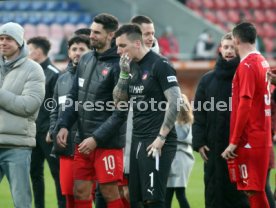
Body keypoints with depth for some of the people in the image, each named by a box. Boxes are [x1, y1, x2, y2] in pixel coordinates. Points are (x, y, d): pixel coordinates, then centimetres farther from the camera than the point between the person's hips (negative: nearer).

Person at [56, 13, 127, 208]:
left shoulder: (118, 65, -12)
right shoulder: (86, 60, 10)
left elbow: (120, 112, -14)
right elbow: (74, 97, 15)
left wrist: (97, 138, -17)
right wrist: (64, 125, 1)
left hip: (107, 142, -7)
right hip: (83, 139, 7)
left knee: (110, 192, -2)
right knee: (80, 192, 7)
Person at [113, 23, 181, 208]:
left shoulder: (160, 65, -9)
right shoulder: (132, 66, 14)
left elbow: (175, 102, -15)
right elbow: (118, 101, 14)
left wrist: (161, 137, -17)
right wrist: (124, 73, 1)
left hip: (156, 143, -8)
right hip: (137, 140, 8)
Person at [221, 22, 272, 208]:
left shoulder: (246, 66, -13)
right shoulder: (263, 62, 12)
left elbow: (244, 105, -19)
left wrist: (234, 142, -16)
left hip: (249, 141, -9)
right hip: (263, 137, 9)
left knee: (254, 192, -8)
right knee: (256, 190, 11)